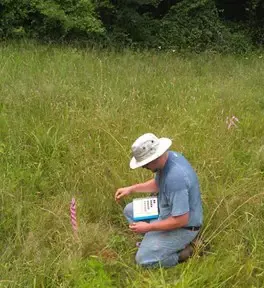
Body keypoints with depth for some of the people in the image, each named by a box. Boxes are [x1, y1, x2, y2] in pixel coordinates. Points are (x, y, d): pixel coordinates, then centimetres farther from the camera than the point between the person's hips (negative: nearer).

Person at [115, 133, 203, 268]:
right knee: (130, 211, 14)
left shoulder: (175, 177, -37)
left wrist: (148, 227, -22)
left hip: (182, 226, -9)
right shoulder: (168, 157, -7)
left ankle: (183, 252, 3)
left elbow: (181, 220, -32)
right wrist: (131, 188, 7)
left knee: (144, 259, -10)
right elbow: (157, 184, 15)